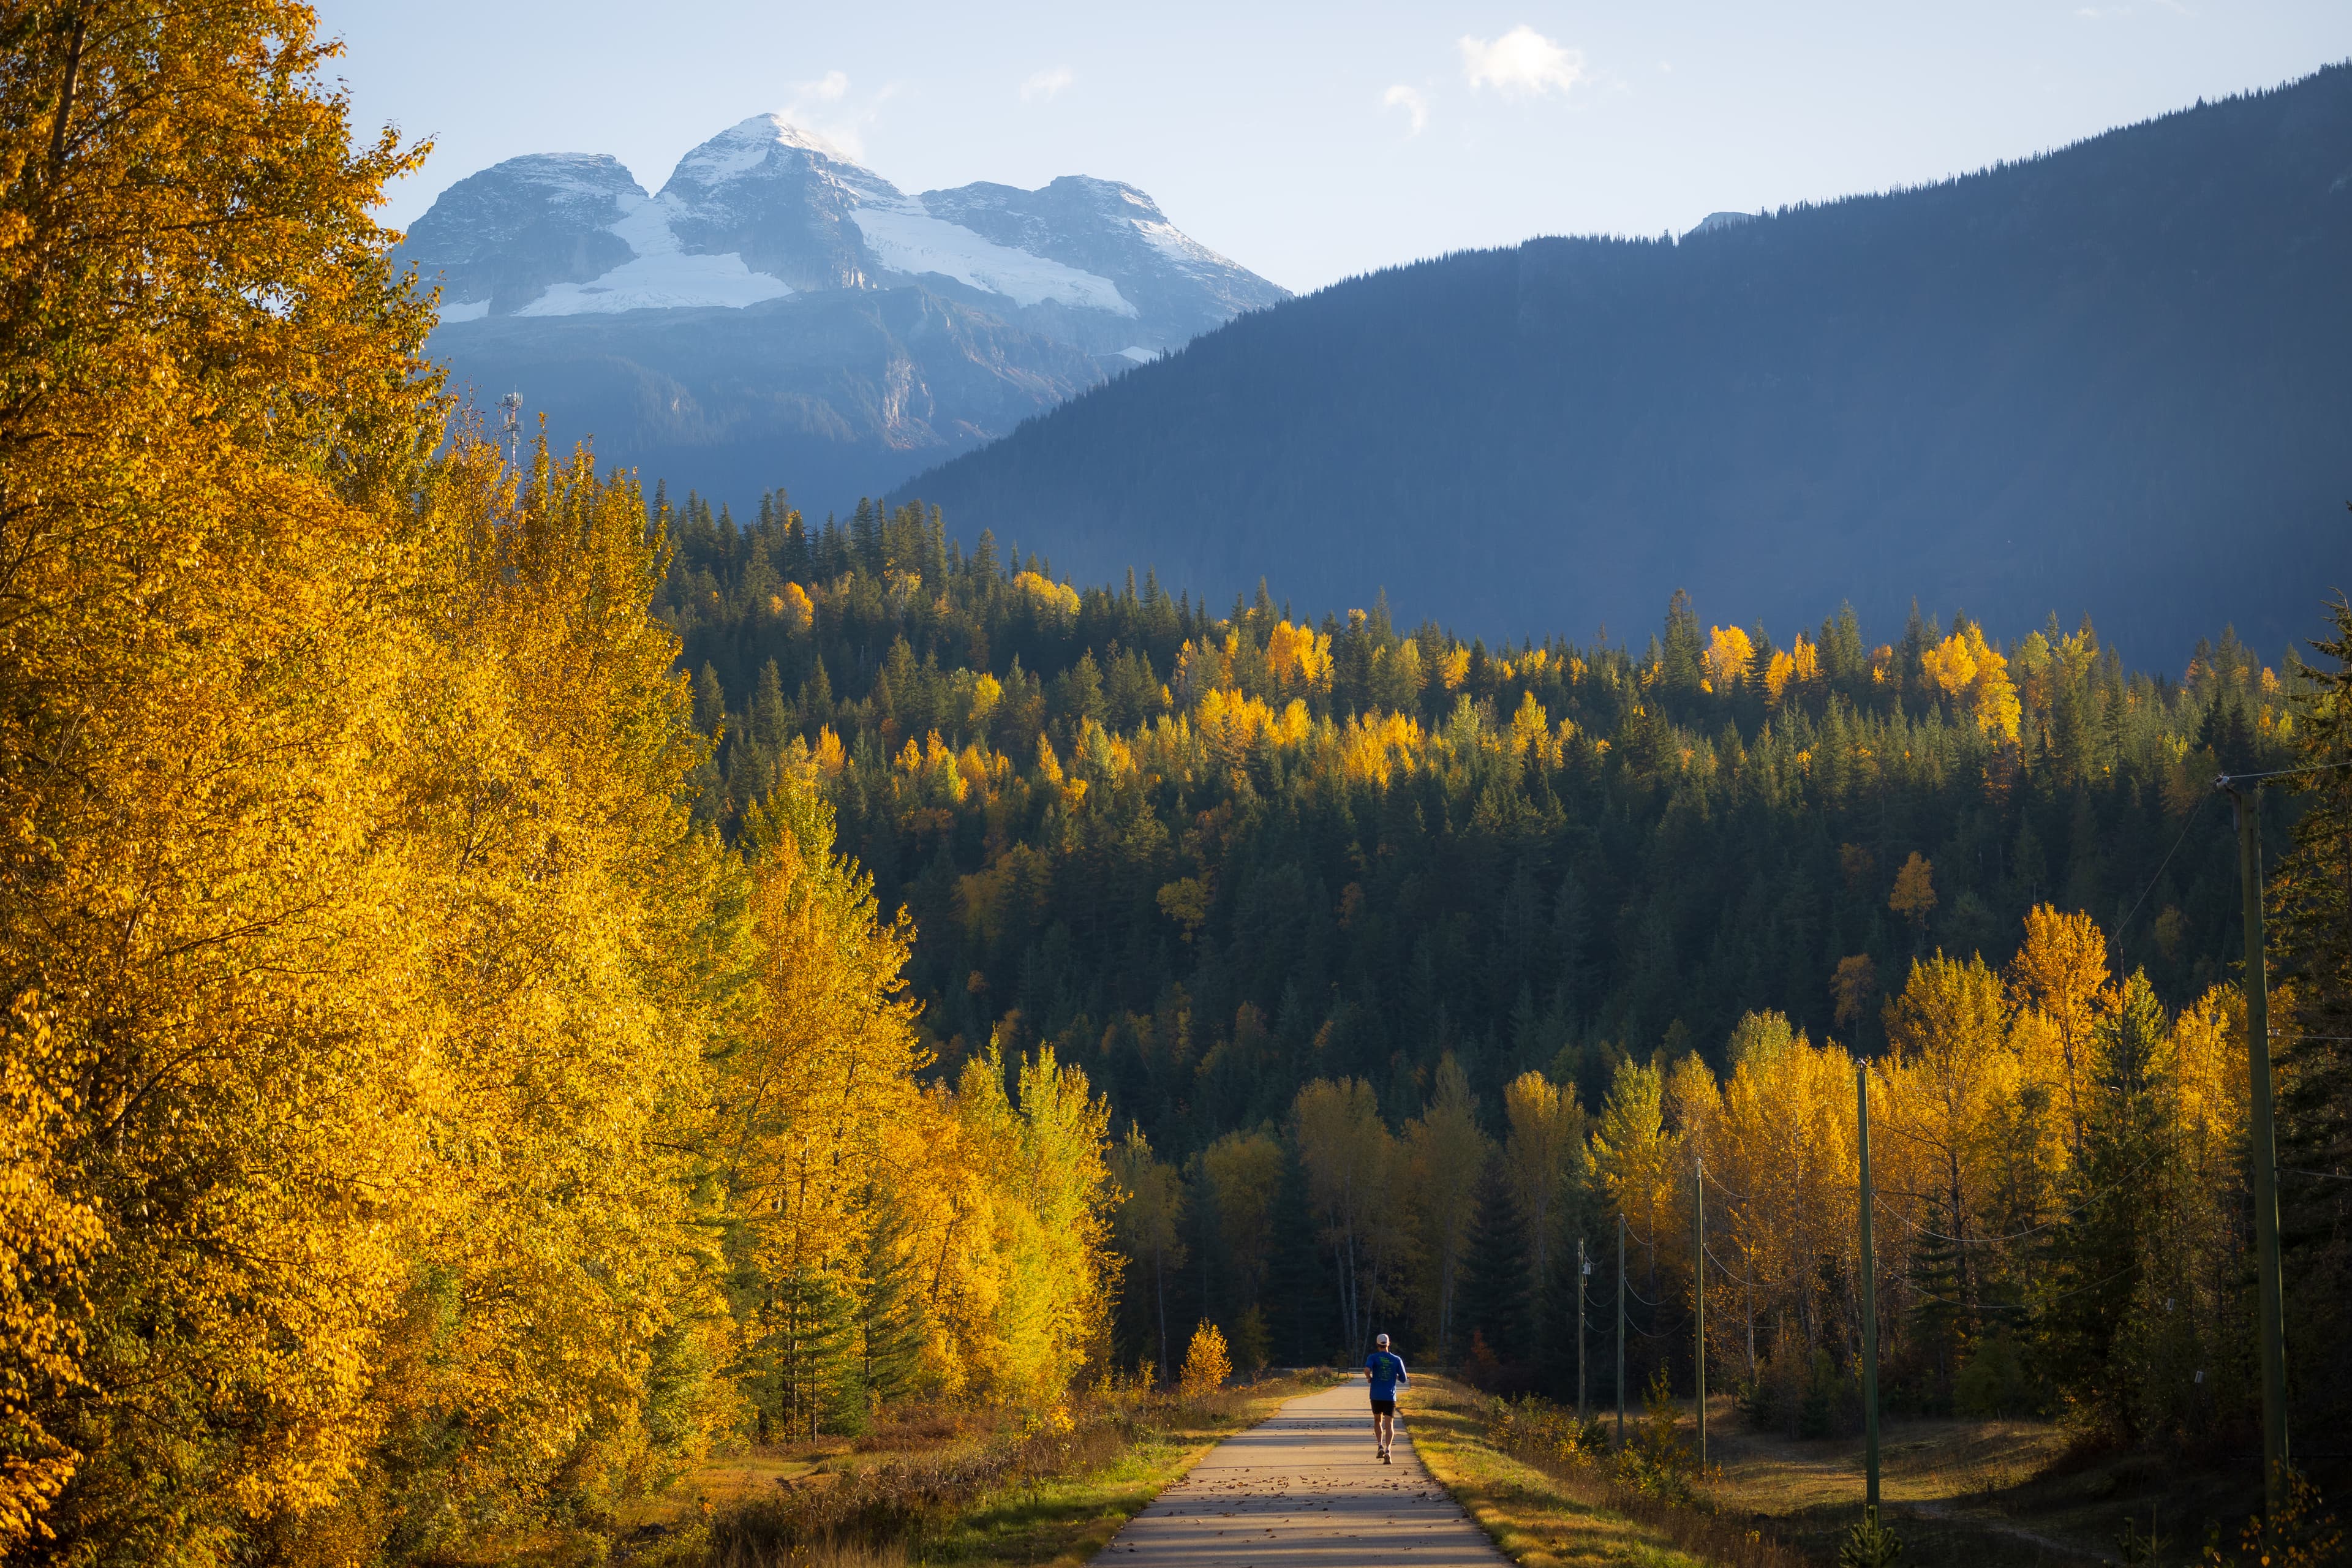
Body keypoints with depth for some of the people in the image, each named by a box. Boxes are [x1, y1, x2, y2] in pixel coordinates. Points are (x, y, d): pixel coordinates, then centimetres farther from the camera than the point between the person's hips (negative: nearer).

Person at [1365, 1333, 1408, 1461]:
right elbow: (1403, 1379, 5)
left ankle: (1380, 1446, 5)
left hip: (1376, 1396, 0)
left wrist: (1369, 1378, -1)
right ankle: (1388, 1450, -22)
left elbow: (1367, 1369, -22)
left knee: (1377, 1421, 21)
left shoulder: (1374, 1357, -2)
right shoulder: (1397, 1359, 3)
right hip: (1390, 1397, 0)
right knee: (1389, 1425, -3)